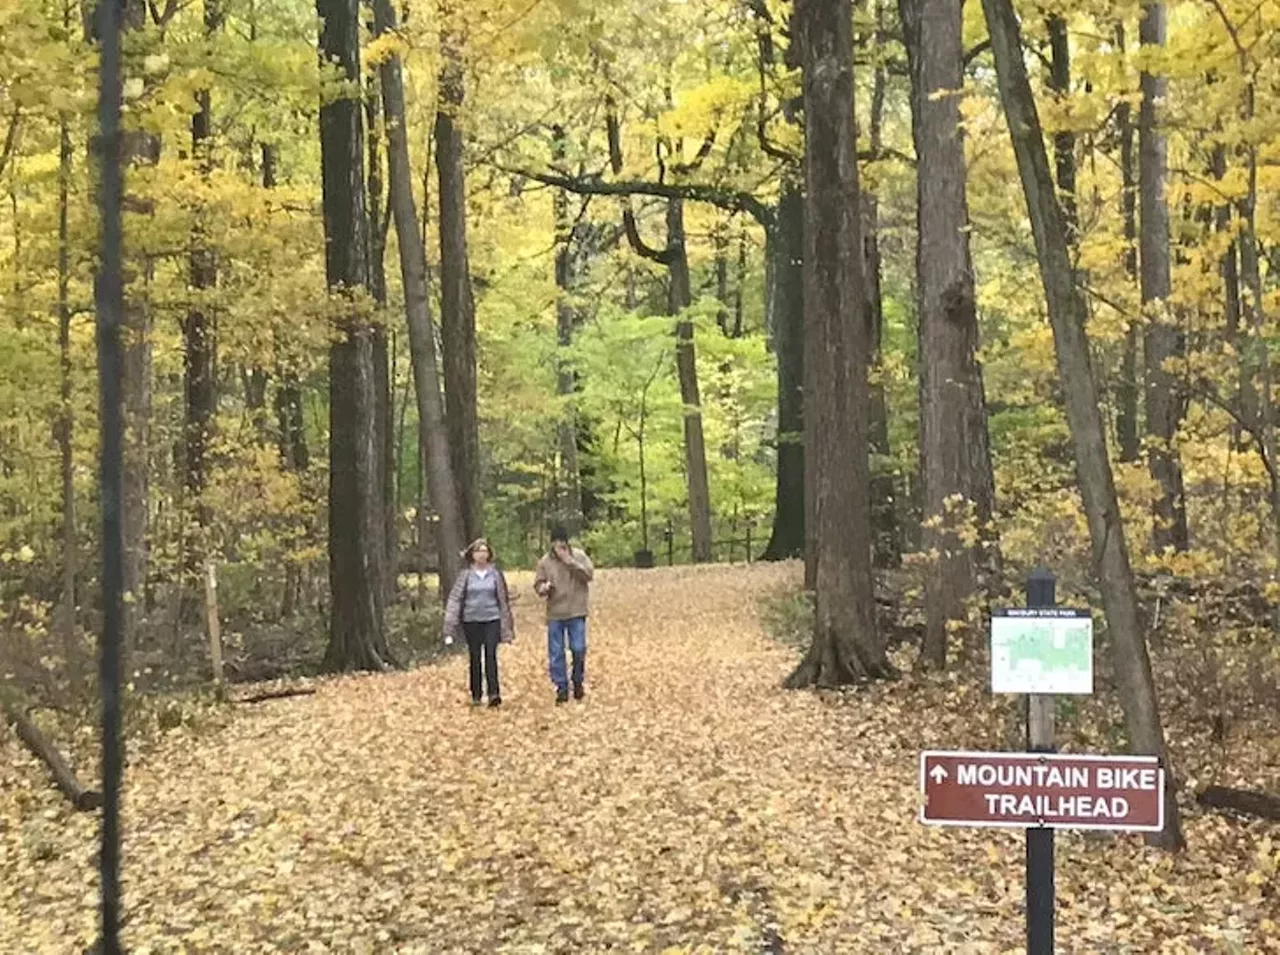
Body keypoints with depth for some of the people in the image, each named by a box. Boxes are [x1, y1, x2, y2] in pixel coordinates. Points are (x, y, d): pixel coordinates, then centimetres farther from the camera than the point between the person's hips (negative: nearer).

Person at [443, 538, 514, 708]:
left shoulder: (495, 574, 2)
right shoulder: (466, 575, 0)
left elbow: (503, 600, 7)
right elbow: (455, 599, -1)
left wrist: (507, 627, 6)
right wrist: (450, 627, -8)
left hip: (492, 620, -1)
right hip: (471, 621, 1)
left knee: (491, 655, -10)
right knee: (475, 658, 7)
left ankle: (494, 693, -13)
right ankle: (476, 695, 14)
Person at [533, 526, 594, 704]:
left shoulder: (579, 555, 0)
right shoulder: (545, 561, 1)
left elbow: (589, 574, -11)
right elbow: (537, 584, 5)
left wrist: (570, 562, -18)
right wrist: (544, 588, -18)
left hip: (576, 612, -1)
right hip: (554, 614, 1)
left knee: (578, 649, -2)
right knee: (556, 653, 3)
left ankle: (578, 682, 19)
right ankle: (561, 687, 13)